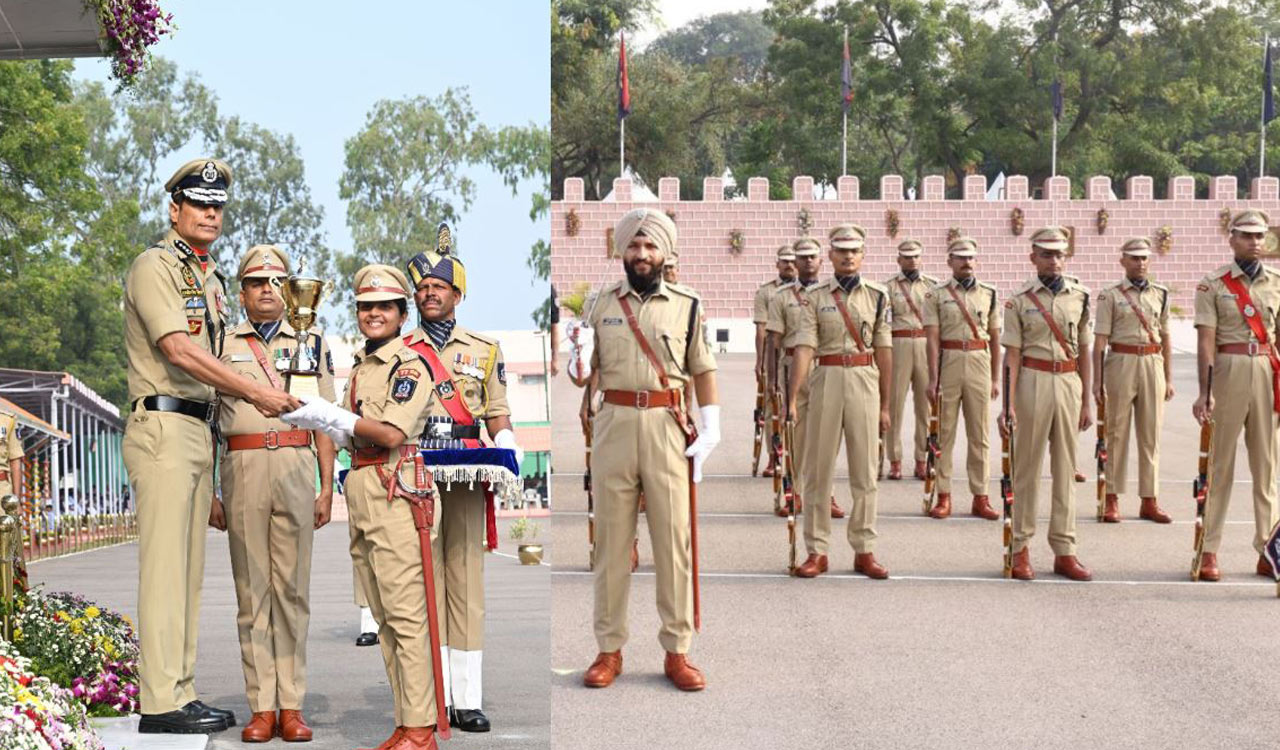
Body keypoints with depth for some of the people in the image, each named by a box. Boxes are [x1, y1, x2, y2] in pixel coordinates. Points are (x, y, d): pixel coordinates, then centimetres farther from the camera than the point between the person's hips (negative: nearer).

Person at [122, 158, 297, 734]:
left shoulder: (211, 276, 20)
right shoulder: (155, 267, -7)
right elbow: (179, 350, -18)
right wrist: (256, 393, -18)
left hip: (200, 430, 9)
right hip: (163, 427, -9)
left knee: (189, 570, 9)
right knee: (165, 566, -10)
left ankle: (182, 693, 13)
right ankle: (161, 702, -8)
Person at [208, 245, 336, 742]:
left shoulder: (311, 345, 14)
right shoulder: (222, 346, 12)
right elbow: (207, 422, 10)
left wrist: (327, 488, 4)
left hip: (296, 466, 0)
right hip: (243, 468, 0)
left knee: (292, 588, 1)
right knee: (252, 589, 0)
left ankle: (291, 705, 4)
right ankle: (261, 706, 3)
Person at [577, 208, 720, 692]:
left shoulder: (686, 306, 8)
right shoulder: (601, 305, 10)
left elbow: (703, 370, 8)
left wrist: (710, 428, -2)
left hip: (669, 427, -1)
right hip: (614, 425, 1)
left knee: (674, 539, 1)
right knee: (611, 539, 5)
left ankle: (677, 651, 8)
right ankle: (609, 650, 12)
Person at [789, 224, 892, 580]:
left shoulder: (877, 295, 7)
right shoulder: (815, 296, 3)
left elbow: (884, 351, 7)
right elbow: (804, 347, -6)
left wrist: (885, 405, 6)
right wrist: (792, 398, -14)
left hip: (865, 380, 1)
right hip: (826, 380, -1)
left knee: (864, 470, 4)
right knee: (817, 469, 2)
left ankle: (864, 551, 12)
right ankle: (816, 551, 10)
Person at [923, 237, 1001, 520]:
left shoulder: (989, 293, 9)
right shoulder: (936, 294, 1)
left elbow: (995, 337, 11)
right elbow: (932, 338, -5)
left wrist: (996, 378, 7)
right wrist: (933, 379, -11)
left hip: (980, 363, 2)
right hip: (948, 364, -2)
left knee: (980, 434, 5)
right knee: (943, 433, 2)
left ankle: (980, 497, 10)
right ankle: (943, 497, 8)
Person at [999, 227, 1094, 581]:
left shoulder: (1080, 296, 8)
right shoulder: (1020, 299, -1)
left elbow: (1083, 351, 11)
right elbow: (1012, 353, -4)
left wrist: (1086, 402, 11)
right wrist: (1009, 403, -11)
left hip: (1069, 382, 3)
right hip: (1033, 381, -3)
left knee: (1065, 468, 6)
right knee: (1027, 467, 2)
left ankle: (1064, 551, 12)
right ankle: (1021, 548, 10)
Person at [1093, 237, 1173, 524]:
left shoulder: (1160, 294, 11)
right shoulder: (1110, 295, 0)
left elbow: (1165, 338, 14)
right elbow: (1100, 339, -4)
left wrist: (1169, 378, 10)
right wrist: (1097, 380, -9)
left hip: (1153, 365, 3)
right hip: (1121, 363, -3)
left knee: (1151, 435, 5)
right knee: (1117, 434, 1)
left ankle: (1150, 501, 11)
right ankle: (1112, 500, 7)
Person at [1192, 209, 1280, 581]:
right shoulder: (1213, 284, -1)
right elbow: (1206, 340, -6)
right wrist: (1205, 392, -13)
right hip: (1228, 370, -3)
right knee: (1220, 463, 1)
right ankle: (1209, 550, 6)